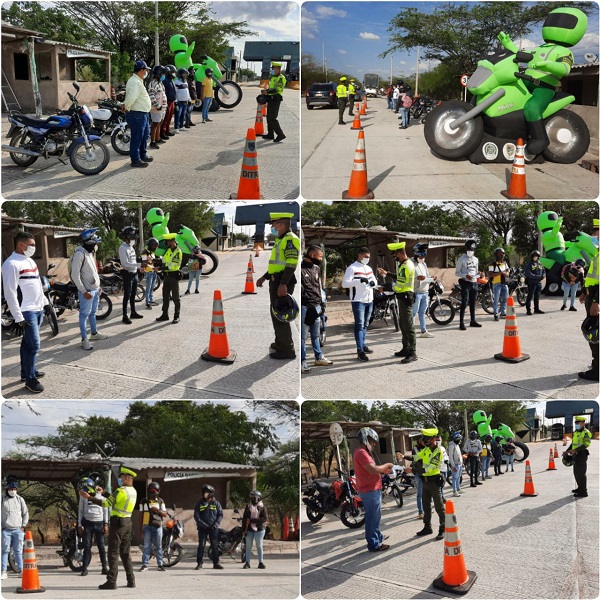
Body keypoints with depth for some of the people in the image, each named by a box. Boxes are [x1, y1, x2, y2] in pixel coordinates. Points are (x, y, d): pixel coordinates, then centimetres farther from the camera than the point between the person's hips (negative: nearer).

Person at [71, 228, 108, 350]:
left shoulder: (90, 252, 12)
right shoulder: (79, 254, -19)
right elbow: (75, 275, -20)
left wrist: (98, 286, 17)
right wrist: (84, 291, -19)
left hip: (95, 289, 9)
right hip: (87, 291, -9)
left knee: (93, 313, 20)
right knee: (84, 315, -2)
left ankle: (94, 333, 32)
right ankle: (84, 340, 1)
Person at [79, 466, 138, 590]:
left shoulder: (121, 491, -15)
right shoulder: (133, 492, 11)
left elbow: (107, 503, -17)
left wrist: (89, 498, -16)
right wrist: (104, 493, 24)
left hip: (117, 523, -8)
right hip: (128, 523, 8)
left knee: (113, 553, -6)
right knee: (126, 553, 14)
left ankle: (111, 581, -8)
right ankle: (131, 580, 13)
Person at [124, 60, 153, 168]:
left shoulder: (138, 81, 15)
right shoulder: (135, 82, -21)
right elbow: (131, 98, -31)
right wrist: (127, 108, -17)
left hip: (142, 114, 11)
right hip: (137, 114, -11)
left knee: (145, 135, 21)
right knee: (137, 137, -3)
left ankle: (143, 155, 34)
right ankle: (135, 160, 4)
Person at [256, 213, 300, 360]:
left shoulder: (290, 239, -15)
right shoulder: (281, 240, 18)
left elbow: (291, 264, -23)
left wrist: (283, 284, -29)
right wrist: (264, 277, 27)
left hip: (283, 283, -11)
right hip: (276, 281, 11)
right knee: (275, 313, 19)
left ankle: (287, 349, -4)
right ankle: (280, 342, 32)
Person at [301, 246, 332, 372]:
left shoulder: (317, 268, 15)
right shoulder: (301, 268, -11)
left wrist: (321, 302, 19)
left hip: (316, 306, 8)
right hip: (305, 307, -8)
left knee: (316, 335, 17)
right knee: (303, 336, -1)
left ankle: (319, 358, 26)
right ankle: (303, 361, 4)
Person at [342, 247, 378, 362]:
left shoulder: (369, 268, 15)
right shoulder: (352, 268, -9)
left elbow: (375, 280, 24)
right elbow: (344, 284, -18)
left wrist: (373, 282, -2)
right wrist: (360, 280, -27)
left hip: (369, 300, 8)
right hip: (358, 301, -8)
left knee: (365, 325, 15)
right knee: (359, 325, -9)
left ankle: (363, 345, 26)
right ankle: (360, 351, -11)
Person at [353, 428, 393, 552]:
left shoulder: (361, 452, 15)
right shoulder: (361, 453, -20)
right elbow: (373, 469, -27)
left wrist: (383, 470, 9)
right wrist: (386, 465, -12)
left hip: (371, 489, 11)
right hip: (370, 490, -11)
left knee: (374, 516, 24)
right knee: (372, 517, -5)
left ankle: (377, 536, 38)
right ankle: (374, 545, 0)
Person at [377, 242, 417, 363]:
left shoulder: (406, 266, -20)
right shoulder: (404, 264, 12)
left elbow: (399, 285, -22)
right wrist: (387, 273, 19)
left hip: (406, 297, -11)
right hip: (403, 297, 11)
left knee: (408, 326, -9)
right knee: (403, 325, 17)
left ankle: (412, 353, -7)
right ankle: (406, 349, 25)